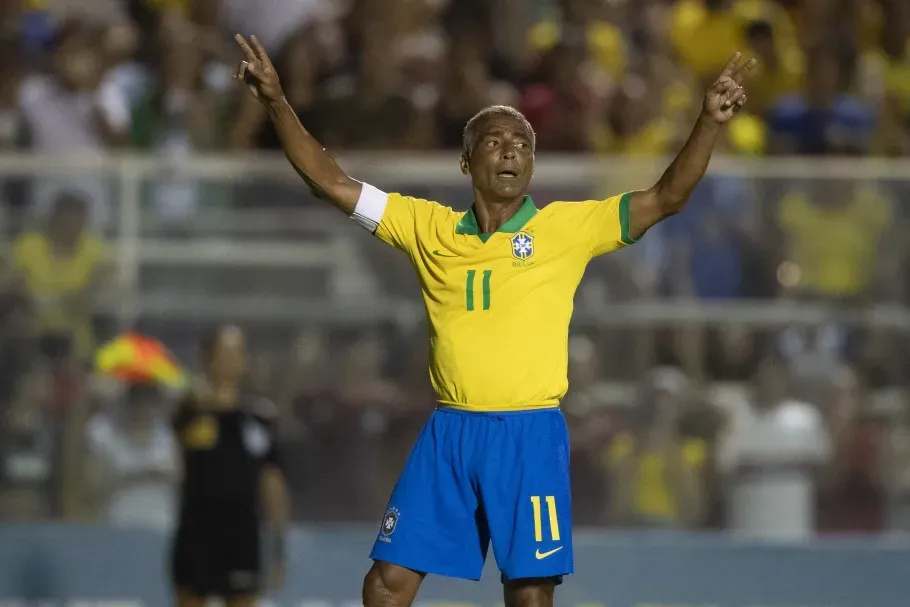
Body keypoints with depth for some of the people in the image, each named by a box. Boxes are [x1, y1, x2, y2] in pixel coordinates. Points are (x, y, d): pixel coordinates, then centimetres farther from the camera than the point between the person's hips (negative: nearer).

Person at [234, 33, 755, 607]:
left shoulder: (568, 227, 1)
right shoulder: (429, 226, 7)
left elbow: (666, 197, -4)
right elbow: (332, 183, 9)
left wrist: (711, 120, -17)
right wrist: (278, 103, 1)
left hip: (531, 435, -2)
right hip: (449, 432, 3)